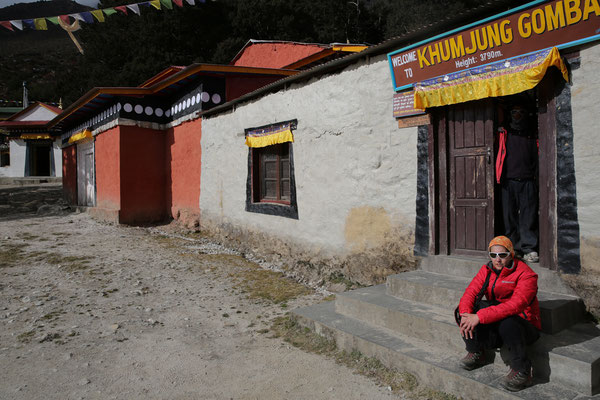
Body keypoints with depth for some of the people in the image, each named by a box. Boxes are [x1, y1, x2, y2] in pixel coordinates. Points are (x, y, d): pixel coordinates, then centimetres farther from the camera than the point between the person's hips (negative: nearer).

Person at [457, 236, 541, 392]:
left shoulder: (525, 274, -16)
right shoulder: (487, 270, 3)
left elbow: (515, 305, -32)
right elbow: (469, 294, -8)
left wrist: (479, 316, -40)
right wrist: (465, 314, -31)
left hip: (524, 328, -5)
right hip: (496, 328, 5)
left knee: (507, 321, -38)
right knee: (465, 309, -17)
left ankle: (522, 372, -18)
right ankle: (476, 353, 3)